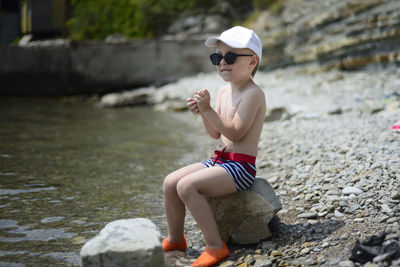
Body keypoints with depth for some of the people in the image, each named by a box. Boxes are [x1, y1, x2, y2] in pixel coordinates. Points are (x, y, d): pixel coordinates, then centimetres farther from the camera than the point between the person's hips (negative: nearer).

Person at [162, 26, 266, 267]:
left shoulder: (253, 94, -14)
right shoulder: (223, 91, 13)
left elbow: (234, 133, -21)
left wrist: (208, 109, -23)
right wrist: (203, 113, -2)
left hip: (241, 166, -9)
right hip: (219, 161, 9)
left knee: (187, 185, -25)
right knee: (170, 182, 1)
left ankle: (215, 246, -16)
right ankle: (175, 239, 19)